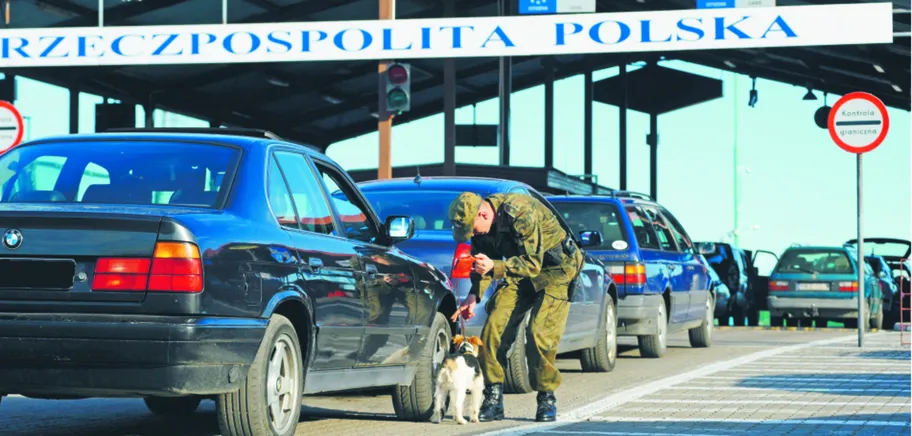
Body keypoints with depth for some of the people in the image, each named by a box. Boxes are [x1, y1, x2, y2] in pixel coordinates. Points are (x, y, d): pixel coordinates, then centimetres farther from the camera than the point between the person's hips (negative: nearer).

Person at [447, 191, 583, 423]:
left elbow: (532, 264, -32)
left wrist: (494, 267, -44)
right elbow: (483, 261, 3)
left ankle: (547, 399, -2)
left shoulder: (521, 213, -32)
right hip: (519, 273, 7)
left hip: (554, 270, -7)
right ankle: (493, 400, -2)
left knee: (539, 334, -19)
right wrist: (474, 295, -13)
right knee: (494, 328, -9)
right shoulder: (480, 226, -9)